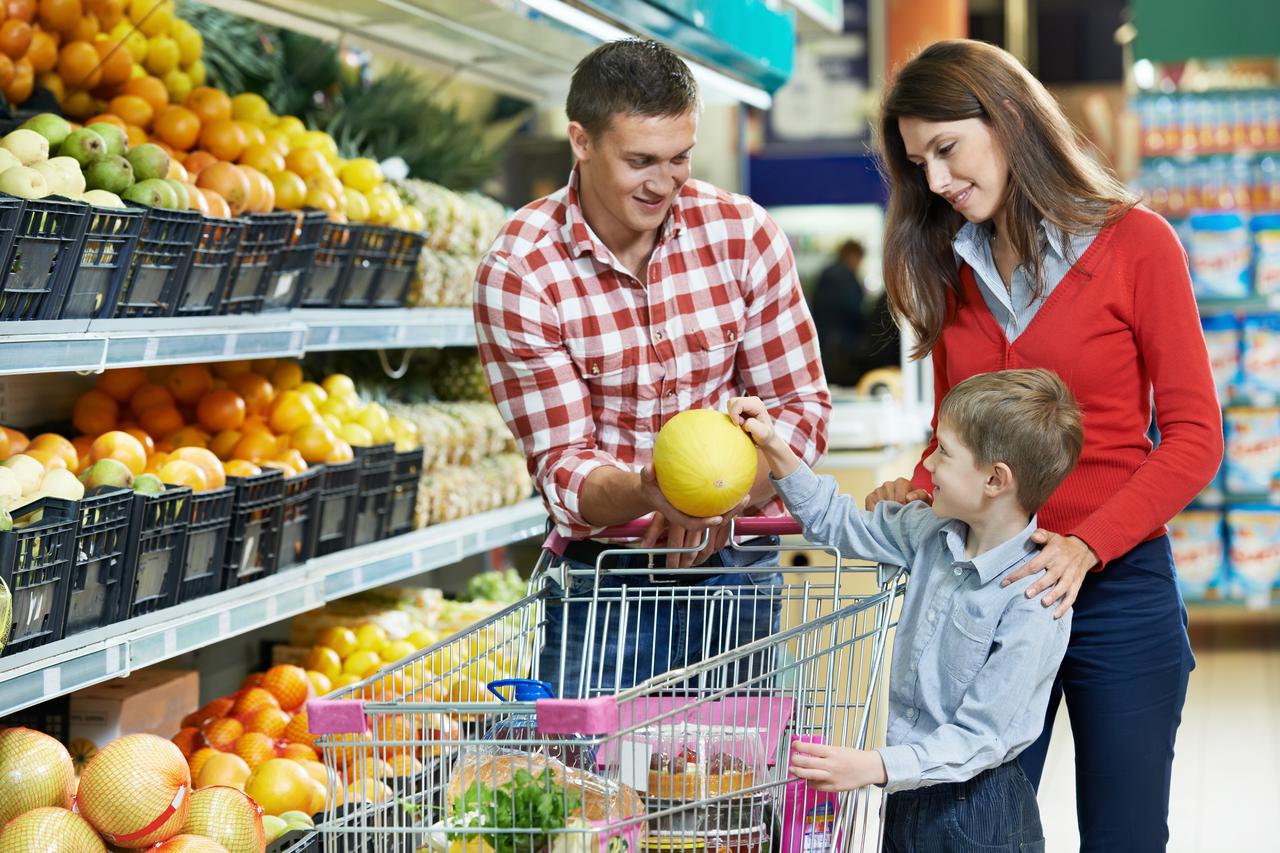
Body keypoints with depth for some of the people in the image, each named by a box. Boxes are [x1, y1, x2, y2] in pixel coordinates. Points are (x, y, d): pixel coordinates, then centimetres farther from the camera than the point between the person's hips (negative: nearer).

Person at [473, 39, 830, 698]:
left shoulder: (744, 233, -5)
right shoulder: (517, 273, -11)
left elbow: (803, 407, -1)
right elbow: (560, 464, -12)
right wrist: (649, 493, -34)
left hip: (736, 565, 2)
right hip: (600, 573, -2)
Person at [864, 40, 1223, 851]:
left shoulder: (1135, 243, -4)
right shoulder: (951, 269, 10)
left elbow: (1193, 435, -7)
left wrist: (1085, 546, -19)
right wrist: (920, 492, -6)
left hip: (1117, 588, -4)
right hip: (985, 587, 4)